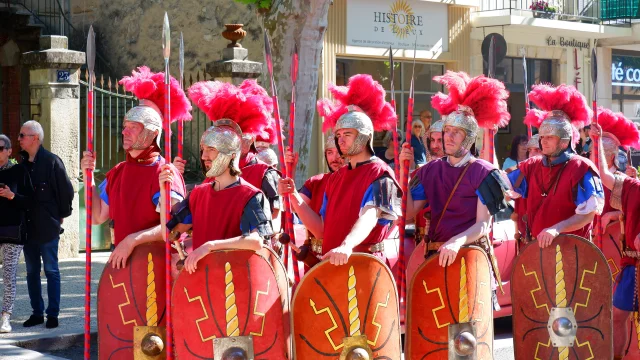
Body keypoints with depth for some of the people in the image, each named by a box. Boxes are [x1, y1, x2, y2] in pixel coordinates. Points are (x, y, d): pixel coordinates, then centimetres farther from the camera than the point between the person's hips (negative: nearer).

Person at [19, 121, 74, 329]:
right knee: (32, 272, 10)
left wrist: (62, 215, 0)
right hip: (28, 226, 6)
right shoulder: (22, 163, 8)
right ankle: (37, 313, 17)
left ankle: (53, 314, 5)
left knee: (51, 271, 1)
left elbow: (66, 190, -6)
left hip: (47, 227, -6)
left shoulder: (51, 162, -9)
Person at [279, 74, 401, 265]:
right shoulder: (335, 178, 14)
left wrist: (347, 246, -41)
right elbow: (321, 230, 12)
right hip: (331, 263, 6)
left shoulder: (380, 174, -6)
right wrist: (294, 196, 1)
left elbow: (370, 217, -23)